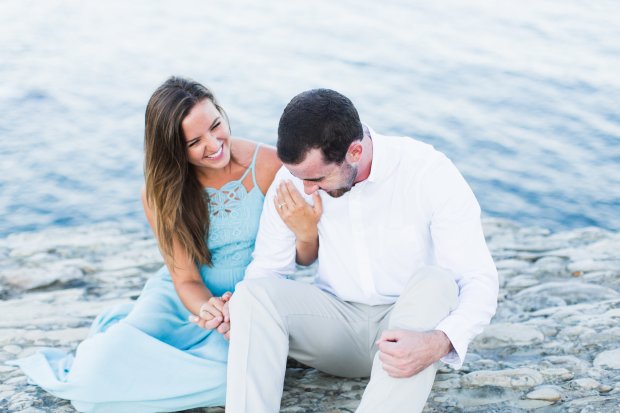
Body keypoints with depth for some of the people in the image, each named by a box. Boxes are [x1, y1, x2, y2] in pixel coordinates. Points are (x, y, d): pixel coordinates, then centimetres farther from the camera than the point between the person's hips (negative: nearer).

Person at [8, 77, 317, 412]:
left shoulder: (268, 165, -14)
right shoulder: (160, 192, -8)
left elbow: (305, 255, -7)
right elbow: (186, 279, -8)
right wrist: (210, 310, -30)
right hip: (189, 297, 0)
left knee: (233, 370, -34)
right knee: (114, 355, -31)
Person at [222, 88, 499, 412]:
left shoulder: (430, 172, -18)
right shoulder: (293, 178, -8)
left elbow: (480, 280, -20)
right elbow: (268, 268, 2)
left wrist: (439, 343, -39)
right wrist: (237, 308, -21)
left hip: (407, 324, -2)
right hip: (337, 324, 3)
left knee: (434, 282, -35)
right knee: (253, 294, -25)